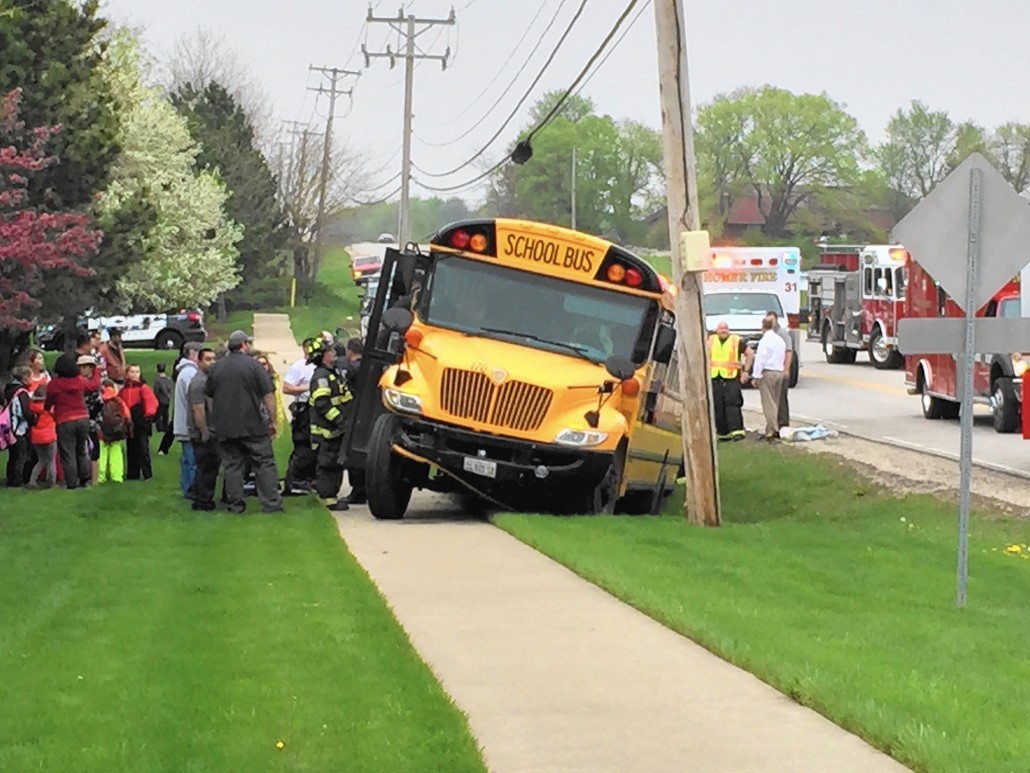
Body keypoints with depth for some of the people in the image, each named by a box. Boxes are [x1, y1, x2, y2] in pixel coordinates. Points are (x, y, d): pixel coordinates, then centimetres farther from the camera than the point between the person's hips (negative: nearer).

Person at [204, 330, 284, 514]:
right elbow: (268, 396, -9)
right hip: (253, 426, -4)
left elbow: (208, 394, 16)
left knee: (232, 466, 8)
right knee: (264, 464, 1)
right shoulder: (253, 365, -7)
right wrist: (272, 421, -4)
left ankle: (235, 504, 6)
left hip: (226, 427, 4)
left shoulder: (217, 367, 7)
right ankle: (271, 504, -2)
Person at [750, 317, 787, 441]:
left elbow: (760, 359, -14)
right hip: (779, 372, 7)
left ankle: (772, 430, -13)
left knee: (768, 403, -7)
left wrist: (756, 376, -11)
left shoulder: (764, 340, -12)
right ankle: (775, 429, 13)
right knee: (776, 402, 12)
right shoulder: (780, 340, 12)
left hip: (767, 372, -7)